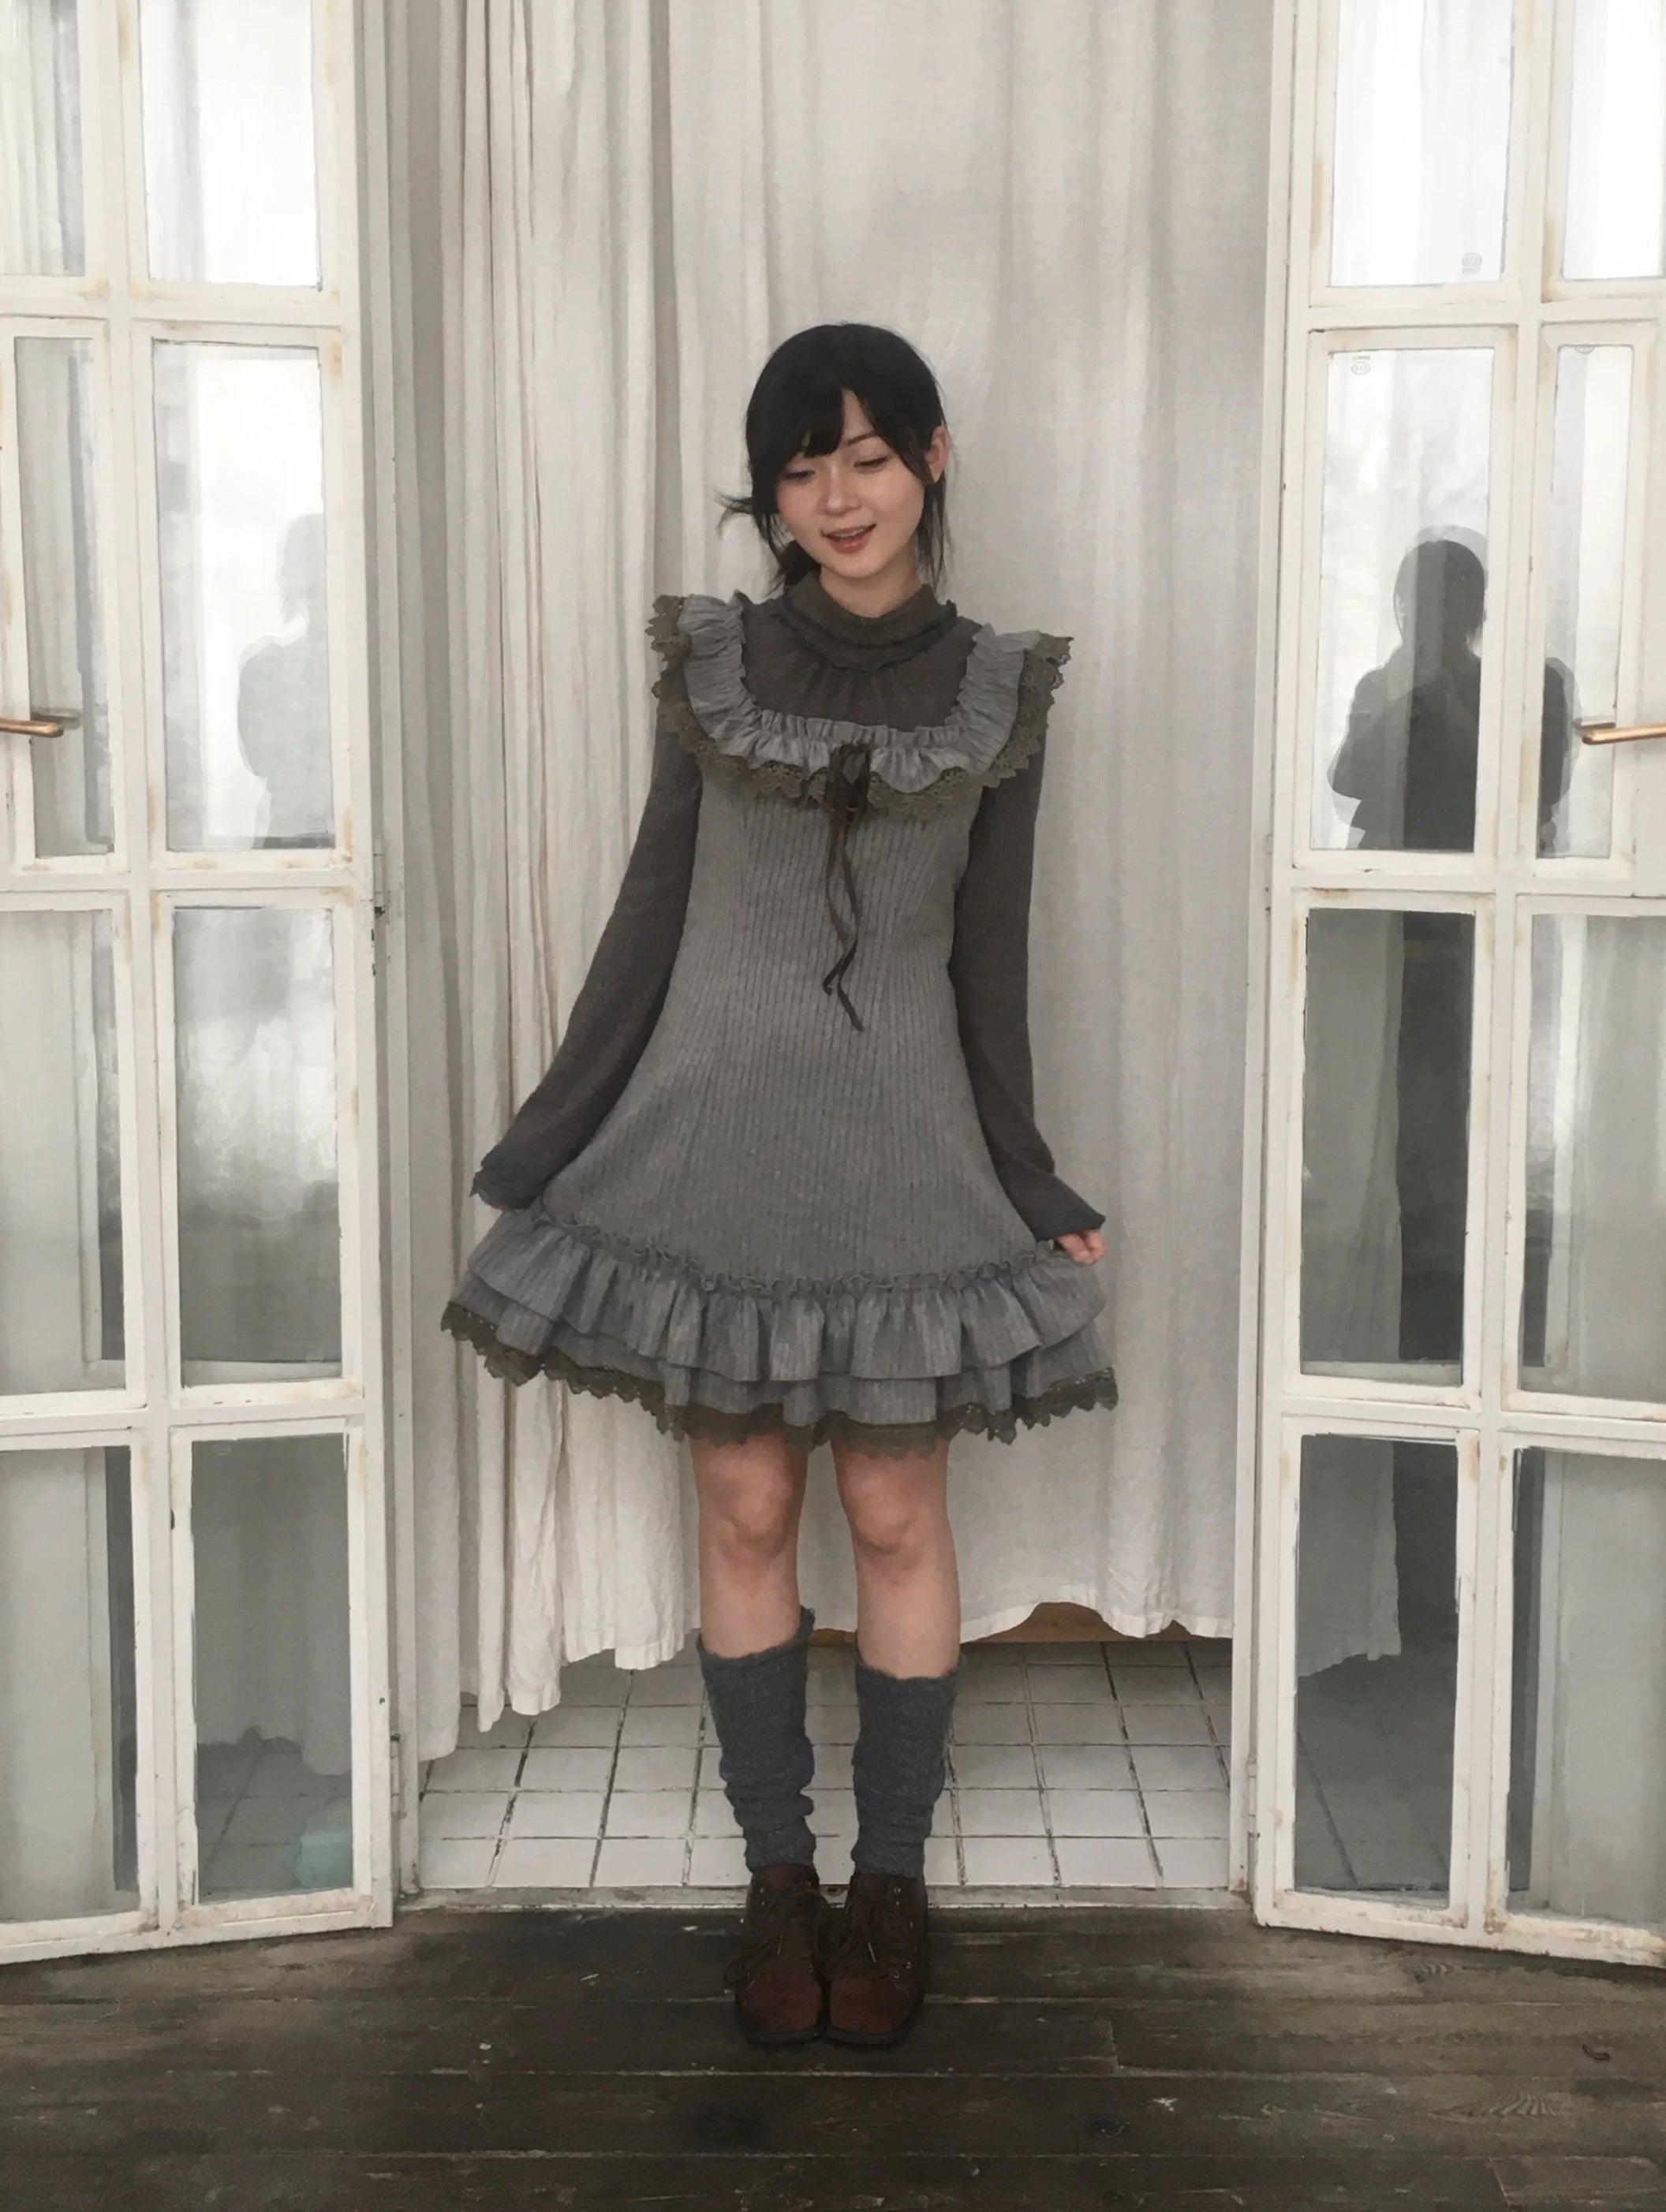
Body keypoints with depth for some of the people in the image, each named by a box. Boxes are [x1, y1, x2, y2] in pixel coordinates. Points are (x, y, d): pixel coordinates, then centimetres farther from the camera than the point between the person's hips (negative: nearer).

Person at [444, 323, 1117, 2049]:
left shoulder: (996, 691, 1)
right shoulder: (712, 663, 1)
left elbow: (991, 963, 6)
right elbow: (650, 913, 4)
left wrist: (1030, 1184, 7)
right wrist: (544, 1139, 4)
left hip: (903, 1146, 0)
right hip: (718, 1136, 1)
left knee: (896, 1517, 5)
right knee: (745, 1511, 6)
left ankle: (891, 1878, 21)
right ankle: (777, 1875, 21)